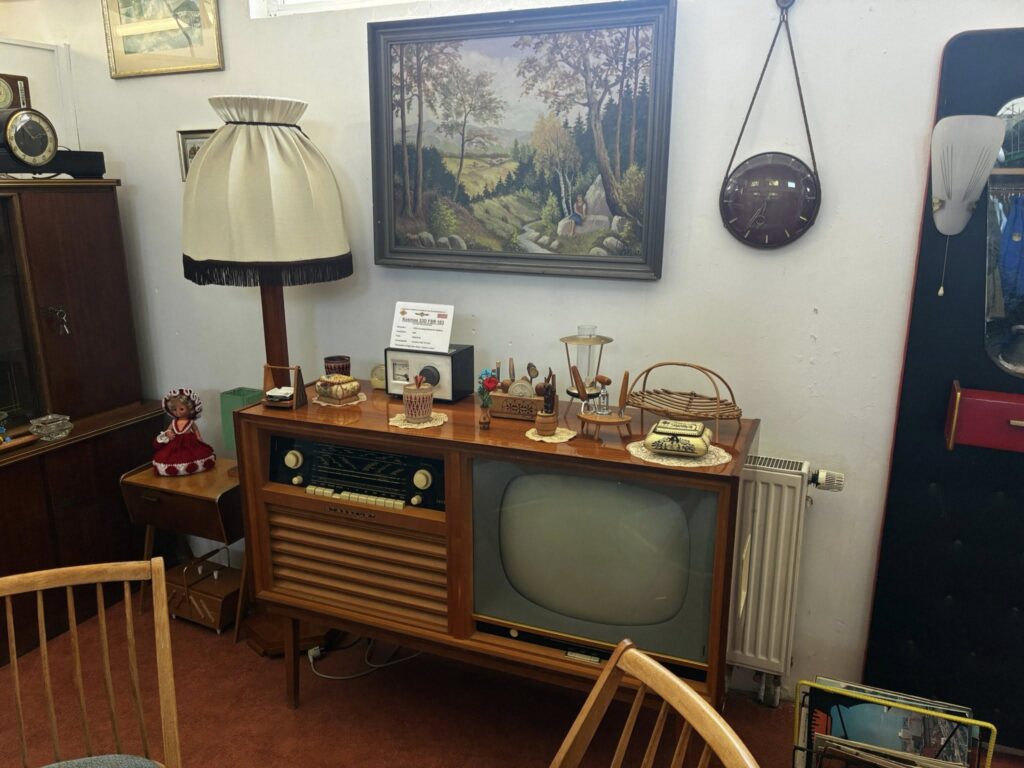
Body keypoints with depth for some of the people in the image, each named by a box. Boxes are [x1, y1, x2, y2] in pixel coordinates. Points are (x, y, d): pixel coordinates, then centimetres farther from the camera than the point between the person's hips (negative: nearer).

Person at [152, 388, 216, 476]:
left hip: (189, 444, -2)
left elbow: (196, 432, 8)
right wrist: (167, 434, -12)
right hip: (175, 445, 2)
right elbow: (168, 431, 12)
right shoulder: (173, 422, 8)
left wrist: (200, 442, -1)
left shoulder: (191, 422, 1)